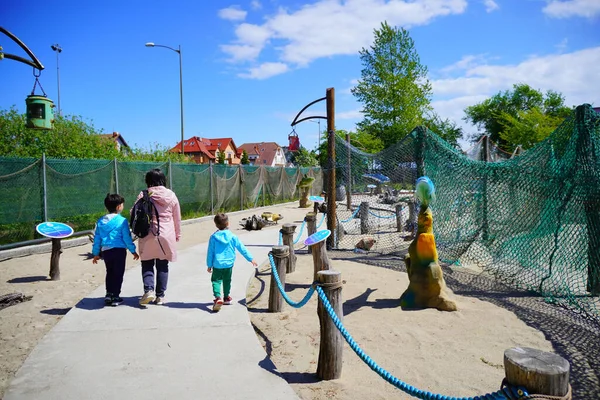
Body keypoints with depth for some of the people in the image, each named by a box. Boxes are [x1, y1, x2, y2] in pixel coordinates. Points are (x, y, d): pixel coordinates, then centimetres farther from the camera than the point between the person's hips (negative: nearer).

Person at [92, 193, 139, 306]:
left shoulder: (100, 221, 7)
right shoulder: (122, 221, -10)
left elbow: (97, 238, 10)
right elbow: (127, 238, -8)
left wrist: (96, 253, 17)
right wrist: (133, 251, 1)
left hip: (105, 251, 5)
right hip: (119, 250, -5)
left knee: (109, 273, 19)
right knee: (118, 274, 4)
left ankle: (109, 294, 19)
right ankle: (115, 297, 7)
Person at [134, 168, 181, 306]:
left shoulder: (143, 195, -6)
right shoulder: (171, 195, -1)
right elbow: (177, 218, 6)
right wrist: (178, 234, 17)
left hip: (148, 235, -1)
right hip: (166, 235, 1)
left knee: (147, 264, 11)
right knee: (162, 265, 11)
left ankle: (148, 290, -7)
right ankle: (160, 295, 13)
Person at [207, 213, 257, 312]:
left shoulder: (213, 237, -7)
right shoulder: (232, 237, -5)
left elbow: (210, 253, -3)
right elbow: (242, 249, 0)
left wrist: (209, 265, 7)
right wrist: (251, 259, 8)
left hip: (217, 264, -2)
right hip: (229, 264, 2)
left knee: (216, 280, 6)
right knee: (227, 280, 18)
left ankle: (218, 297, -15)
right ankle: (226, 297, 32)